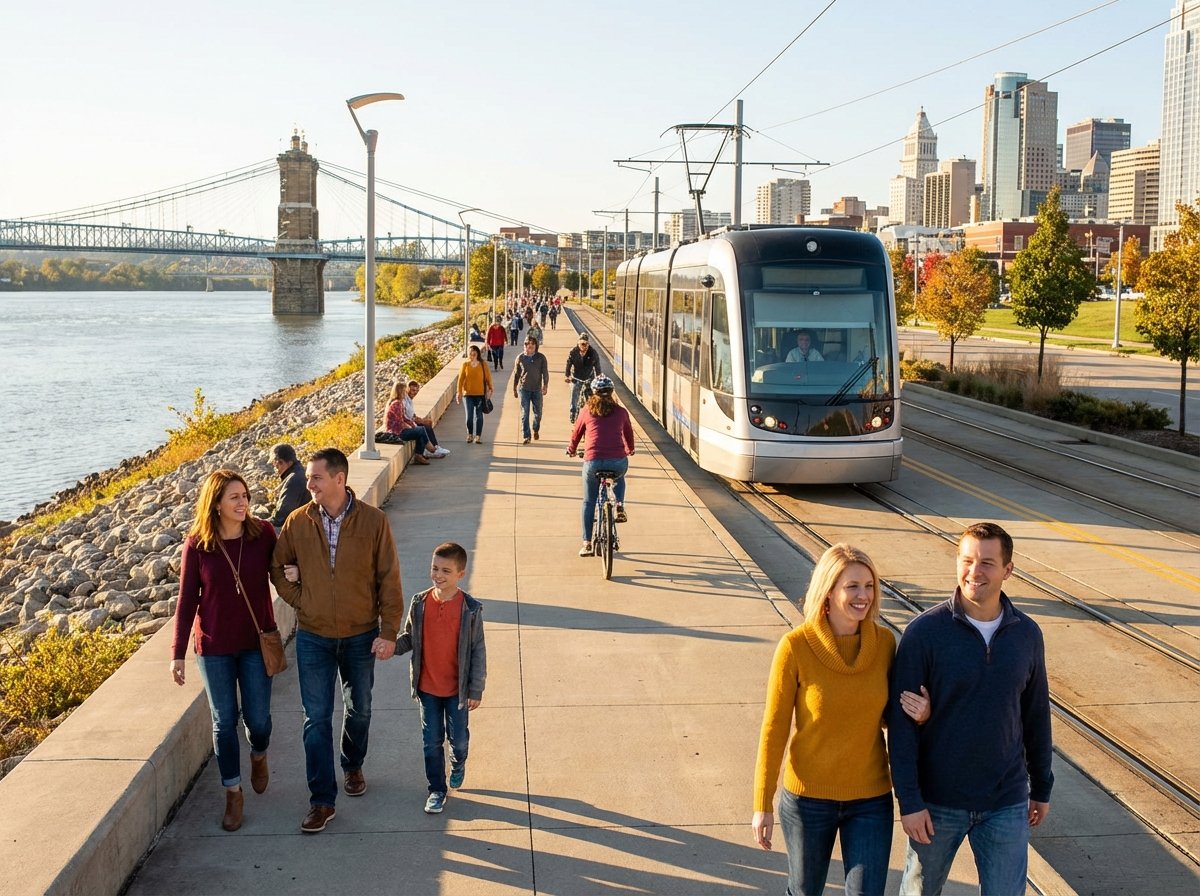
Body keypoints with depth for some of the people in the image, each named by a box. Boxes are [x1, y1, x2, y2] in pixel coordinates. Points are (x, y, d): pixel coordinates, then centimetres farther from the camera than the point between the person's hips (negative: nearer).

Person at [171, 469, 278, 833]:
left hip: (256, 642, 1)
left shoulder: (263, 534, -9)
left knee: (257, 717, 7)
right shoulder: (197, 544, -10)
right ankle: (233, 793, 23)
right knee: (224, 721, 7)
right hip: (214, 646, -1)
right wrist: (178, 653, -4)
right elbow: (187, 601, -4)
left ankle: (259, 757, 42)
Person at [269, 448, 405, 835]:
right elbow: (277, 567, 8)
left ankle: (353, 766, 43)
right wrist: (299, 600, -3)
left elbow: (389, 579, -9)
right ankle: (322, 800, 10)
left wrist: (389, 631, -10)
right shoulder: (298, 522, -7)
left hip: (361, 635, -1)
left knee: (359, 709, 17)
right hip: (313, 637, 1)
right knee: (317, 719, 2)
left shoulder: (373, 521, -13)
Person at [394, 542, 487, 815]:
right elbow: (409, 638, 5)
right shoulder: (419, 604, -6)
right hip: (427, 687, 2)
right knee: (431, 741, 9)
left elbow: (478, 651, -8)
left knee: (458, 738, 13)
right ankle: (437, 790, 24)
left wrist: (476, 690, -8)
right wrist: (391, 646, -16)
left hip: (457, 689, -2)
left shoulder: (470, 609, -14)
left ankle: (458, 764, 45)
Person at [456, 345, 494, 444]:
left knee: (479, 416, 5)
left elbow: (488, 377, 3)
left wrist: (490, 389, -2)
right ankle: (470, 435, 16)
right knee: (469, 416, -1)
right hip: (468, 394, 0)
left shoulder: (482, 365, -2)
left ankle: (478, 436, 15)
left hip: (480, 394, 0)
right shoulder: (465, 365, -2)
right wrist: (459, 392, -6)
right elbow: (461, 379, -2)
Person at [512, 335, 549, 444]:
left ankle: (535, 430, 36)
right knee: (525, 413, -3)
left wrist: (545, 385, -9)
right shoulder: (520, 358, 2)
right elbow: (516, 374, 9)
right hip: (524, 389, 0)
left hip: (537, 389, 1)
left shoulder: (541, 357, 1)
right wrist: (514, 389, 10)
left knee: (538, 412, 9)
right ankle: (526, 436, 0)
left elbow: (545, 373, 1)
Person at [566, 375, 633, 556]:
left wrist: (571, 449, 42)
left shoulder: (587, 410, 10)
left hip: (593, 462, -1)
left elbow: (576, 433, 21)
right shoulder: (621, 412, 11)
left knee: (589, 502, 16)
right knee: (619, 478, 38)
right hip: (618, 461, 1)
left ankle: (587, 543, 14)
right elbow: (629, 434, 25)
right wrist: (630, 450, 47)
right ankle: (620, 506, 16)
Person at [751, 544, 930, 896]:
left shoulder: (884, 642, -6)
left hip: (871, 799, 2)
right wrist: (762, 805, -8)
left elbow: (888, 715, 8)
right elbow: (774, 728, -10)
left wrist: (920, 714, -15)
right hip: (809, 797, -2)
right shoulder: (796, 646, -17)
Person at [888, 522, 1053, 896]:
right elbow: (902, 721, -12)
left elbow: (1036, 715, 9)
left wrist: (1042, 787, 14)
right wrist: (909, 799, -15)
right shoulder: (925, 632, -13)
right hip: (937, 801, -2)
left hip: (1007, 804, 2)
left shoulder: (1027, 635, -2)